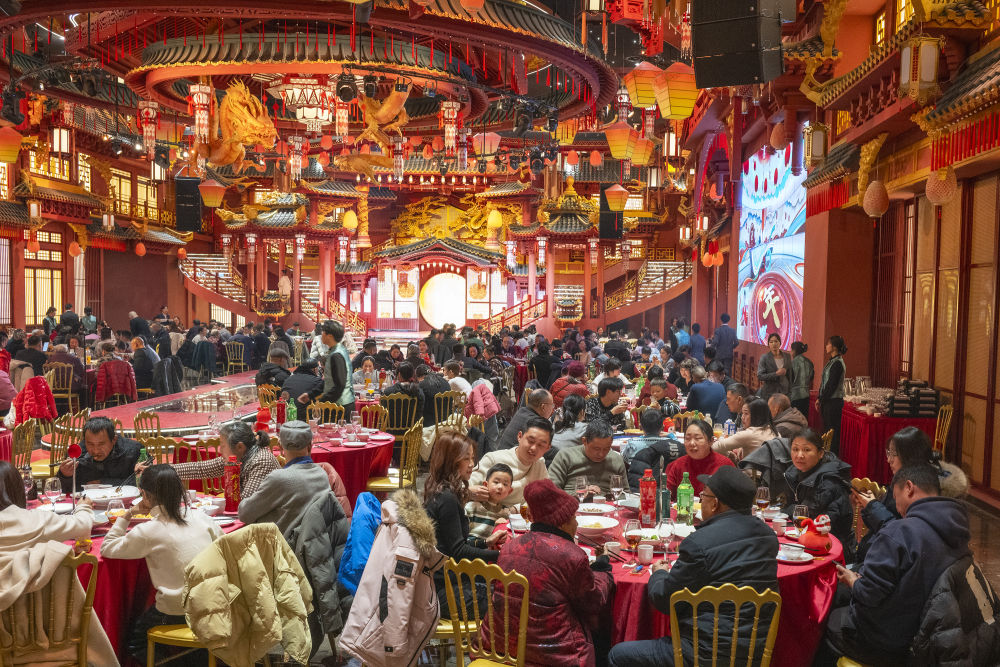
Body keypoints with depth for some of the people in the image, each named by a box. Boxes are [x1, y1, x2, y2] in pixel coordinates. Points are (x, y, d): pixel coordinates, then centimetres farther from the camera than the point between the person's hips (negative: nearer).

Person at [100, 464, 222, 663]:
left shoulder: (149, 531, -14)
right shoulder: (201, 517, -2)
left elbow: (107, 549, -1)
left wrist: (127, 514, 3)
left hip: (177, 612, -5)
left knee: (134, 638, 22)